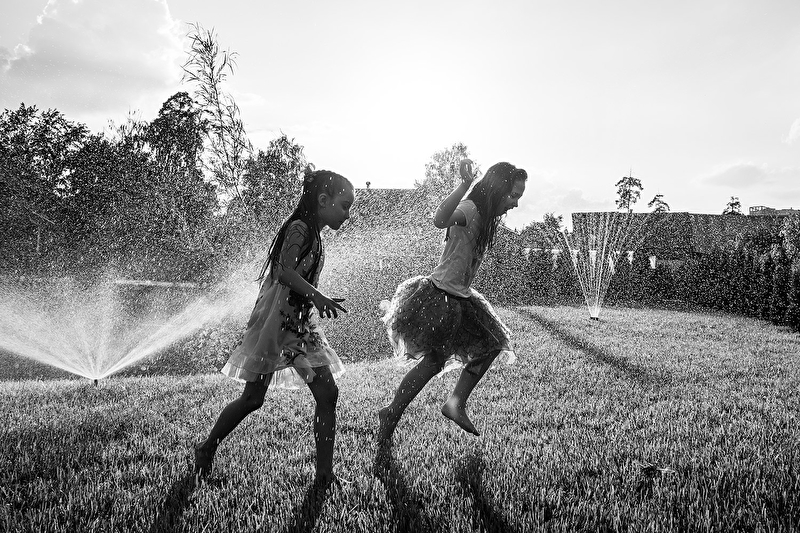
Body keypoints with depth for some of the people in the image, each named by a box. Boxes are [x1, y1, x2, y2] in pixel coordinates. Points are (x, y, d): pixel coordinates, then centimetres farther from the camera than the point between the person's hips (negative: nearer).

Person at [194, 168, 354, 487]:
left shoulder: (313, 234, 14)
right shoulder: (300, 228, -13)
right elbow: (285, 271, -25)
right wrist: (317, 296, -33)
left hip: (300, 324, 9)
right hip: (276, 322, -9)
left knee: (327, 395, 0)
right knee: (253, 398, 2)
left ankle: (325, 473, 5)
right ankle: (206, 449, 26)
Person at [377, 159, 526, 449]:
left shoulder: (485, 216, 11)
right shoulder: (469, 210, -19)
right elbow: (440, 220, -43)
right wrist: (465, 184, -47)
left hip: (460, 297, 10)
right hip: (439, 296, -10)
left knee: (493, 343, 11)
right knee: (434, 360, -6)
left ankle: (456, 403, 16)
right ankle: (391, 415, 8)